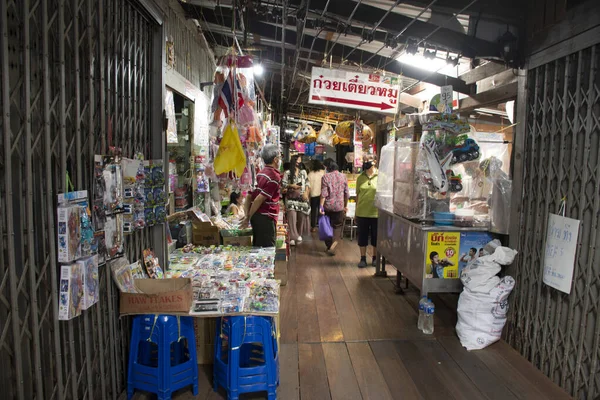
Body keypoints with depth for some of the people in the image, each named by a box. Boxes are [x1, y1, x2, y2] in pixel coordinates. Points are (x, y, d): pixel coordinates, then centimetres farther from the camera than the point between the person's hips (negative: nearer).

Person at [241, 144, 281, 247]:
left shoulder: (260, 173, 13)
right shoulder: (275, 177, -14)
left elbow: (249, 196, 10)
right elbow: (260, 199, -19)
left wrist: (247, 215, 9)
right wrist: (248, 218, -12)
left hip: (256, 216, 9)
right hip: (266, 217, -8)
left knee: (258, 247, 15)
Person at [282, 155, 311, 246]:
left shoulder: (303, 172, 14)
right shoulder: (287, 173, 3)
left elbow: (307, 183, 11)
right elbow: (283, 184, 1)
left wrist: (306, 193, -3)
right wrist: (291, 186, -14)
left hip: (302, 197, 3)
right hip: (292, 198, -3)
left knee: (302, 216, 3)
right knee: (292, 216, -16)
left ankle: (299, 234, 20)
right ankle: (293, 237, -15)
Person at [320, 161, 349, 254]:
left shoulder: (325, 177, -3)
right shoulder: (343, 176, 3)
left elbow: (324, 193, -11)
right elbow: (346, 193, 5)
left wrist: (321, 206, -9)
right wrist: (345, 206, 15)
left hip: (328, 206, 0)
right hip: (339, 206, 1)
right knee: (337, 227, 7)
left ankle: (329, 246, 24)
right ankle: (333, 246, -8)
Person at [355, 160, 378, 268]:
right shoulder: (360, 178, 4)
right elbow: (358, 195, 9)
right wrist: (356, 212, 9)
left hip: (376, 213, -2)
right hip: (362, 212, 2)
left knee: (376, 236, 10)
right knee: (362, 235, 9)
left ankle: (375, 258, 25)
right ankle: (363, 258, 21)